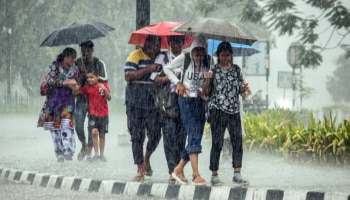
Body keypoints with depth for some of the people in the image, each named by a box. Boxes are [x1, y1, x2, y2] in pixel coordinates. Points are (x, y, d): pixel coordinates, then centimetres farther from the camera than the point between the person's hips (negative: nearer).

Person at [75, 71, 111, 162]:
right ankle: (96, 154, -11)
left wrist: (105, 90, -26)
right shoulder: (87, 87, 1)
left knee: (102, 134, 7)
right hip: (93, 113, 0)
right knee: (94, 132, -16)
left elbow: (109, 98, -10)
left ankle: (101, 155, 19)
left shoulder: (104, 85, -3)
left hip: (103, 113, 0)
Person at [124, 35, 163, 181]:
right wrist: (148, 69, -20)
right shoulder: (136, 55, -3)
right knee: (137, 136, 0)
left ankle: (147, 159, 28)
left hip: (153, 103, 3)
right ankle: (140, 169, 9)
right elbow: (128, 76, -13)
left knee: (155, 134, -1)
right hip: (135, 103, -3)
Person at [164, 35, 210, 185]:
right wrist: (178, 82, -3)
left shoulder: (207, 63, 5)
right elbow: (167, 69, 7)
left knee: (195, 138, 5)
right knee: (194, 136, -15)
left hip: (200, 101, 5)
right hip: (186, 100, -5)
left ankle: (178, 169, 21)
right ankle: (196, 174, -19)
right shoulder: (184, 58, -5)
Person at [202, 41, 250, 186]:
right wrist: (207, 80, -15)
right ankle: (214, 175, 2)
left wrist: (244, 88, -6)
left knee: (237, 142, 1)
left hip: (234, 110, 3)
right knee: (217, 144, -3)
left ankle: (237, 174, 6)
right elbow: (206, 92, 2)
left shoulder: (236, 69, 10)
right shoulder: (213, 70, 1)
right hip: (217, 110, -3)